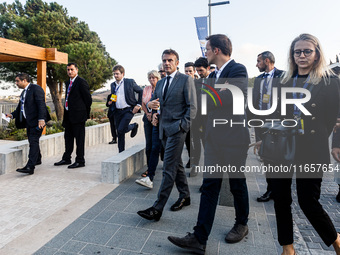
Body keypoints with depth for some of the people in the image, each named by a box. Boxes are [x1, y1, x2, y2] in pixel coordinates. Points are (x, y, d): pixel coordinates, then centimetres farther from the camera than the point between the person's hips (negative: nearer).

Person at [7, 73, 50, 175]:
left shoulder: (36, 88, -9)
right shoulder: (24, 92, 21)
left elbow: (41, 104, -18)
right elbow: (20, 107, 24)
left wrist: (41, 119, -26)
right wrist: (12, 115, 9)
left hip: (37, 121, -10)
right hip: (29, 121, 10)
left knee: (33, 141, -14)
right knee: (32, 141, 17)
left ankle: (30, 167, -18)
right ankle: (37, 160, 35)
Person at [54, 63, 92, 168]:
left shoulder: (81, 82, -10)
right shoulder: (68, 83, 17)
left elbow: (88, 98, -10)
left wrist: (86, 112, -3)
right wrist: (66, 111, 16)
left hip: (78, 114, -9)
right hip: (68, 115, 9)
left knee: (79, 138, -2)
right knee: (68, 137, 16)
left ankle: (80, 161, 6)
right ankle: (66, 159, 28)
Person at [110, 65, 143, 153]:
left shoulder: (130, 82, -2)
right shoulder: (113, 85, 13)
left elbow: (141, 91, 1)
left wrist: (138, 104, -4)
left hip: (128, 110, -5)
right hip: (117, 111, 5)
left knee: (121, 130, -18)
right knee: (119, 133, 7)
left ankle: (134, 126, 13)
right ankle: (121, 152, 20)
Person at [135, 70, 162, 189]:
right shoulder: (146, 89, 13)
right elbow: (143, 104, 14)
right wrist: (148, 113, -3)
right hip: (148, 118, 5)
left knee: (155, 146, -13)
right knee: (148, 146, 8)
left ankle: (150, 177, -19)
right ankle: (150, 168, 26)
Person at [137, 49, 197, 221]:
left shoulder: (185, 80, -4)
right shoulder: (160, 83, 18)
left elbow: (192, 106, -8)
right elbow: (153, 101, 20)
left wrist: (183, 126, -16)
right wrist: (150, 104, -5)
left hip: (177, 129, -7)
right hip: (164, 129, 8)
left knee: (169, 168, -8)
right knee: (176, 164, 16)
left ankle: (157, 208, -5)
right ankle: (185, 196, 30)